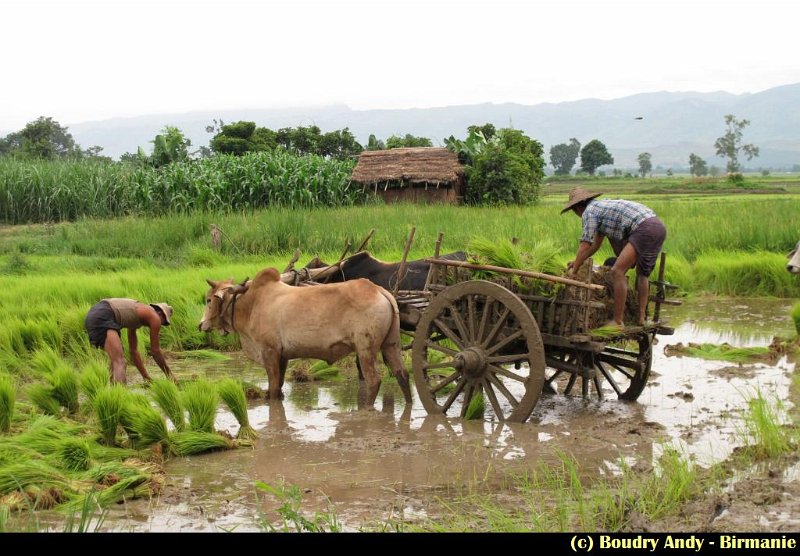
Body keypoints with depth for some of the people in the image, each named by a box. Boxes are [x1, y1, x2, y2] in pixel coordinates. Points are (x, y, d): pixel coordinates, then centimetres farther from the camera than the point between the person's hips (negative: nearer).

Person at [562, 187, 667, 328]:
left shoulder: (589, 211, 2)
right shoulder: (602, 206, 31)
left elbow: (585, 246, 2)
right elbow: (595, 245, 39)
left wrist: (574, 270, 13)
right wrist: (577, 261, 44)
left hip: (645, 230, -10)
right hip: (659, 227, 10)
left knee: (617, 271, -11)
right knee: (642, 274, 27)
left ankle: (618, 322, -10)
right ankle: (641, 317, 23)